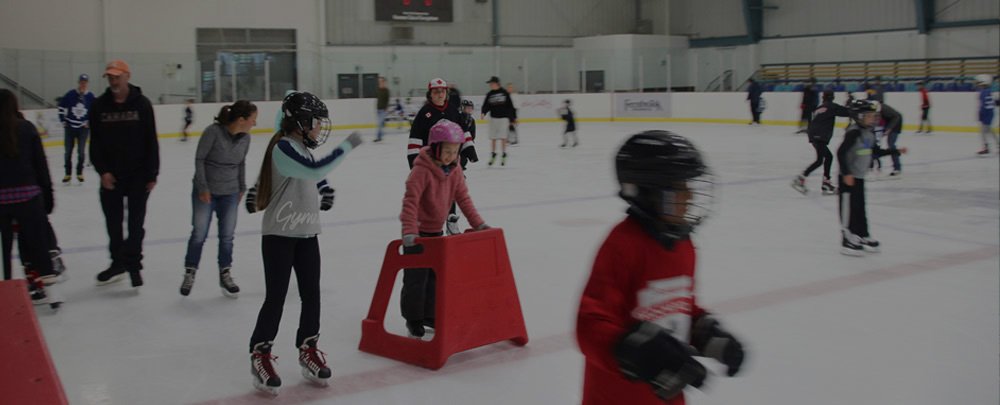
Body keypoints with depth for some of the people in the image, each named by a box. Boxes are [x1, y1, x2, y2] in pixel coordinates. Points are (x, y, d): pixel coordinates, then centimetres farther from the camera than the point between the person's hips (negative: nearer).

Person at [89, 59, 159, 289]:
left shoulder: (141, 104, -5)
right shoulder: (100, 106, 1)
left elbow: (151, 142, -5)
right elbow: (95, 142, 2)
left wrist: (152, 174, -7)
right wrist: (102, 171, -8)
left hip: (138, 174, -3)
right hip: (111, 175, 3)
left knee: (135, 221, 1)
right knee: (113, 221, 11)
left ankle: (133, 264, 8)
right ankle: (118, 263, 24)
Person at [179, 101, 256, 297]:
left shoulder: (245, 138, -6)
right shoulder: (213, 132, -21)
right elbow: (199, 159, -14)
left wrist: (242, 187, 14)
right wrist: (202, 187, -13)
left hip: (230, 193, 4)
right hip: (205, 192, -4)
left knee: (227, 236, 6)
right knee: (199, 234, 4)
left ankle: (225, 275, 21)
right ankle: (189, 273, 21)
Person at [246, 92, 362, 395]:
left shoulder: (302, 148, 11)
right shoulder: (284, 148, -18)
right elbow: (316, 169, -31)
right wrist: (348, 146, -27)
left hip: (307, 234, 8)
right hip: (279, 235, -8)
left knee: (311, 293, 9)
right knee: (276, 296, -4)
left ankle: (308, 350, 22)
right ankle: (260, 355, 8)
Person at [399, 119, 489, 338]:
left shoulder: (454, 170, -2)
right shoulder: (422, 170, -25)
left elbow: (463, 198, 2)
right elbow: (410, 201, -30)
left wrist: (478, 223, -5)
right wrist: (409, 231, -39)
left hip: (436, 230, 7)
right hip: (418, 231, -7)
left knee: (435, 275, 15)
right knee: (416, 277, -1)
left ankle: (428, 315, 30)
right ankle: (413, 319, 13)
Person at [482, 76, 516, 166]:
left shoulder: (504, 93, -4)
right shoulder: (489, 94, 3)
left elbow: (510, 105, 0)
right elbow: (486, 105, 0)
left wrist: (514, 117, 3)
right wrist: (483, 113, -20)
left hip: (504, 117, -3)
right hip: (493, 118, 3)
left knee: (503, 137, -3)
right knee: (493, 138, 7)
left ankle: (504, 156, 10)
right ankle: (493, 155, 22)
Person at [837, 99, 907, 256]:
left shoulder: (870, 133, 8)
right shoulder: (854, 133, -20)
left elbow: (874, 152, 20)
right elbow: (841, 152, -24)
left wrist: (895, 151, 20)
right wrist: (846, 174, -26)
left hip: (859, 177, 8)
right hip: (849, 177, -8)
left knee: (860, 208, 17)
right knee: (849, 209, -2)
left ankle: (863, 236, 28)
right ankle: (847, 241, 6)